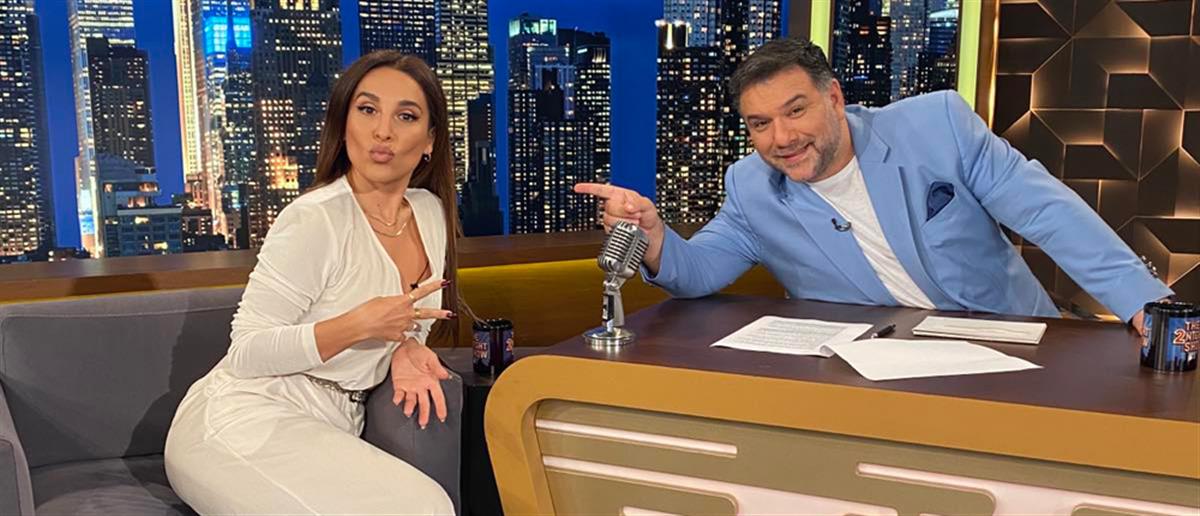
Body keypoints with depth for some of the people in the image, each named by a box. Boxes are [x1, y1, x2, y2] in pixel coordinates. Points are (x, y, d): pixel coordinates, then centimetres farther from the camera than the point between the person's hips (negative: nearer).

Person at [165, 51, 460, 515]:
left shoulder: (431, 214, 3)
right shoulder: (314, 220, -16)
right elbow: (246, 353, -14)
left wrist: (405, 349, -5)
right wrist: (360, 324, -24)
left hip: (327, 428, 6)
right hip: (247, 423, -5)